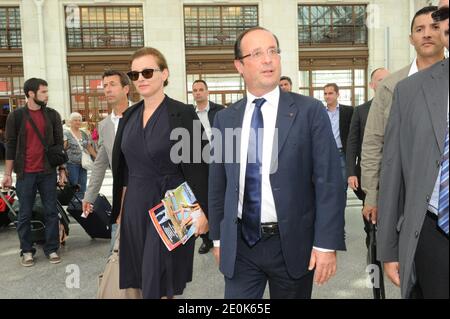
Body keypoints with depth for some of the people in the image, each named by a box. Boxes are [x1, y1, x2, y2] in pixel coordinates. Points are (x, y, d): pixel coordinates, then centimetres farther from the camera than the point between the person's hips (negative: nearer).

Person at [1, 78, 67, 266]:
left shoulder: (52, 115, 5)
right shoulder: (16, 116, 1)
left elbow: (59, 143, 9)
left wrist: (62, 169, 5)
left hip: (48, 172, 1)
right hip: (25, 173, -1)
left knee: (51, 212, 5)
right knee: (25, 214, 7)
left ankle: (51, 249, 15)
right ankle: (27, 251, 19)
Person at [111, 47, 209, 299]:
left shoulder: (183, 114, -9)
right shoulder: (129, 116, 8)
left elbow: (199, 166, -11)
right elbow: (124, 169, 12)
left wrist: (202, 211, -14)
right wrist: (120, 209, 12)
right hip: (135, 207, 6)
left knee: (158, 285, 1)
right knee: (138, 280, 14)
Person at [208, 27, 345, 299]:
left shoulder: (310, 111, -6)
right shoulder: (225, 118, 3)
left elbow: (329, 181, -9)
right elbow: (218, 183, 8)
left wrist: (327, 244, -12)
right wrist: (218, 236, 11)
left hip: (291, 243, -1)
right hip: (239, 245, 2)